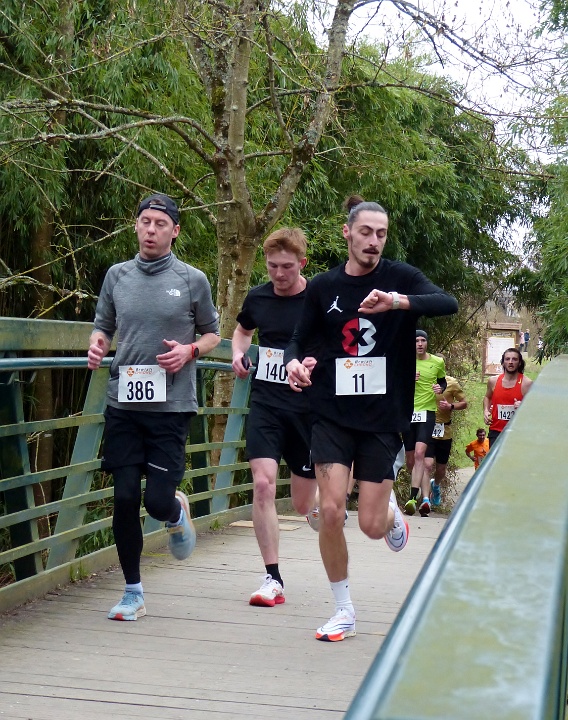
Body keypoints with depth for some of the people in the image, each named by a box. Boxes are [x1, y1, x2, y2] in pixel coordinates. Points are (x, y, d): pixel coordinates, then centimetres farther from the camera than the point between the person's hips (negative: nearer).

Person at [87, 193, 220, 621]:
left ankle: (177, 513, 30)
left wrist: (190, 350, -9)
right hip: (123, 404, 2)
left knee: (158, 501, -9)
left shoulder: (193, 280, 1)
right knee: (125, 498, 0)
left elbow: (212, 334, 11)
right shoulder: (117, 276, 8)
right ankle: (133, 593, 15)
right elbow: (103, 326, 19)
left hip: (171, 406, -2)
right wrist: (97, 345, -4)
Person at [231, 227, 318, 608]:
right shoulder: (258, 297, 3)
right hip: (266, 403, 2)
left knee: (304, 504, 5)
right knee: (263, 483, -15)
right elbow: (243, 330, 24)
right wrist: (238, 354, 3)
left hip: (308, 406, -2)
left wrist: (318, 362, -24)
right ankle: (273, 579, -4)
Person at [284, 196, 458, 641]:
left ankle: (391, 508, 39)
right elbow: (300, 338, 13)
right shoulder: (323, 287, 5)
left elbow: (448, 304, -18)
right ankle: (344, 610, 8)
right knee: (331, 511, -11)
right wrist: (293, 361, -11)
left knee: (372, 526, -1)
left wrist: (397, 301, -35)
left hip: (383, 419, -1)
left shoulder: (400, 278, -2)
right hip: (333, 416, 1)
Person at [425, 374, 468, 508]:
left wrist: (450, 406, -16)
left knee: (441, 468, 16)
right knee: (427, 464, -18)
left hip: (444, 432, 2)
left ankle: (436, 486, 49)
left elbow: (464, 403, 5)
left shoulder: (451, 383, -3)